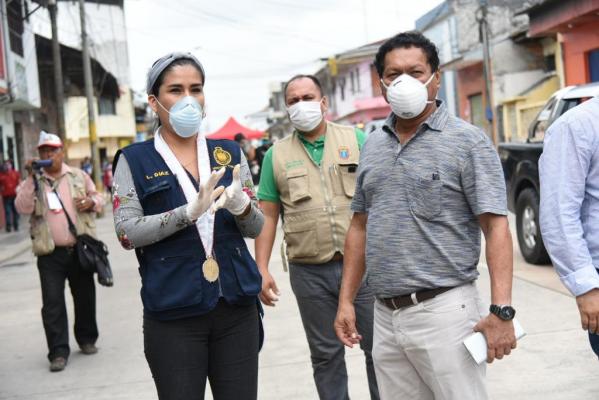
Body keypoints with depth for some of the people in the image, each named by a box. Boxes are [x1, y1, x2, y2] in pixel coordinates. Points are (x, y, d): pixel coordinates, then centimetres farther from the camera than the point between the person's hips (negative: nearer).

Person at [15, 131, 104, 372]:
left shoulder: (78, 176, 8)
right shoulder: (32, 182, 4)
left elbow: (98, 198, 16)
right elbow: (22, 208, -11)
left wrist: (92, 202, -8)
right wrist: (33, 179, -17)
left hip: (80, 249, 2)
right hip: (50, 253, -2)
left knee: (85, 297, 13)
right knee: (52, 303, -5)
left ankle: (87, 339, 32)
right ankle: (58, 352, 1)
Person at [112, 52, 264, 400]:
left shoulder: (229, 152, 9)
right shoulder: (134, 160, 1)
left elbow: (256, 227, 8)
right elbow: (127, 232, -9)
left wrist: (240, 206, -15)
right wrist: (189, 212, -23)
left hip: (238, 307, 3)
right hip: (173, 315, -3)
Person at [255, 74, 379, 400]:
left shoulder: (356, 139, 4)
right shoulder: (276, 155, 7)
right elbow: (267, 216, 7)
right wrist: (262, 269, 1)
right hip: (309, 272, 1)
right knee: (325, 355, 12)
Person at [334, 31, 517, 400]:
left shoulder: (468, 141, -5)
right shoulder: (373, 146, 12)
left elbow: (496, 227, -11)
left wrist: (501, 311, -19)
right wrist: (347, 300, 12)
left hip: (445, 310, -5)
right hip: (385, 316, 6)